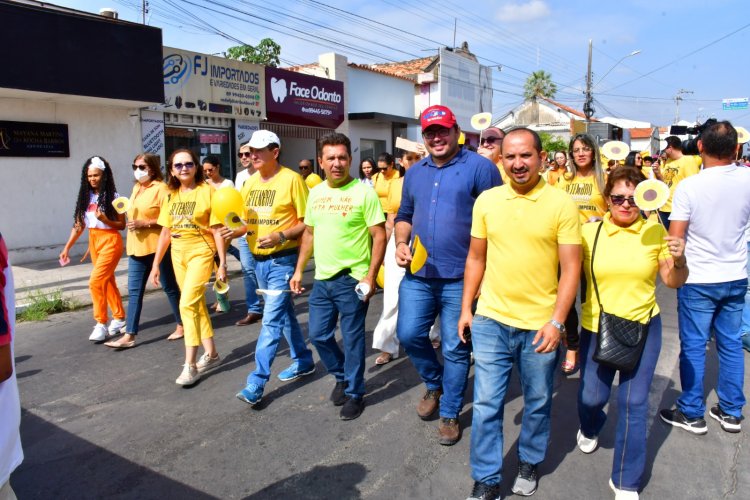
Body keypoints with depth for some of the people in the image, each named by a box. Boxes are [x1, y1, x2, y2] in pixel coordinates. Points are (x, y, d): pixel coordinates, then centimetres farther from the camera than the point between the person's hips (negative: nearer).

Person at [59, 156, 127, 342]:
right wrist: (67, 247, 6)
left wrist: (105, 220, -25)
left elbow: (122, 225, -6)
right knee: (107, 282, 12)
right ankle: (120, 318, 24)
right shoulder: (86, 196, 6)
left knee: (96, 281, -13)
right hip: (94, 241, 6)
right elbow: (79, 224, 9)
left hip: (110, 241, -6)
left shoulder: (112, 196, -9)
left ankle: (101, 323, -2)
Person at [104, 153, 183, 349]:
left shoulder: (161, 188, -10)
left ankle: (181, 325, 21)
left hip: (158, 246, -7)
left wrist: (145, 224, -22)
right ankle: (129, 335, 9)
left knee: (169, 287, 5)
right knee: (134, 291, 5)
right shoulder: (136, 188, 15)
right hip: (137, 247, 8)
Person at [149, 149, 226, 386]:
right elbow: (165, 233, 13)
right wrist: (156, 263, 12)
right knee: (197, 304, 13)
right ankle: (211, 353, 27)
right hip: (178, 255, 6)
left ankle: (190, 365, -8)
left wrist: (222, 263, -10)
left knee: (188, 304, -15)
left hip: (201, 253, -6)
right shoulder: (170, 196, 8)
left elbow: (217, 231, -9)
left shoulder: (207, 191, -8)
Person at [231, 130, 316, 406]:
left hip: (282, 259, -7)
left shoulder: (291, 179, -11)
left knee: (272, 319, -7)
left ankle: (256, 382, -2)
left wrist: (281, 236, -25)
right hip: (258, 259, 7)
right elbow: (246, 220, 13)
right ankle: (303, 361, 34)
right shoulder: (250, 182, 8)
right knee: (285, 313, 18)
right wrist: (236, 230, -9)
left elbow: (307, 221, -12)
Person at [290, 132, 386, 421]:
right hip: (322, 279, 6)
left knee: (352, 339, 6)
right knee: (318, 335, 14)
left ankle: (355, 393, 25)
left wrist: (370, 276, -18)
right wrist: (299, 271, 13)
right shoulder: (315, 193, 8)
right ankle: (342, 376, 38)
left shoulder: (363, 192, -11)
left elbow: (379, 236, -11)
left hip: (352, 280, -6)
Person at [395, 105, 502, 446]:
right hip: (418, 275, 5)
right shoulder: (415, 172, 12)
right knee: (408, 335, 6)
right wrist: (401, 243, 1)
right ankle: (434, 384, 36)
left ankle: (450, 414, 27)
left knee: (455, 349, 7)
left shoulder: (480, 168, -6)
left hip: (460, 278, -4)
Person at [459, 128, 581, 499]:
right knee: (486, 404, 7)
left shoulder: (561, 204, -7)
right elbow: (475, 259, 7)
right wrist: (466, 309, 6)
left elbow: (570, 267, -7)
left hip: (540, 325, -1)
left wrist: (556, 322, -14)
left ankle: (529, 463, 41)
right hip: (491, 320, 2)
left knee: (537, 403, 16)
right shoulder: (486, 200, 1)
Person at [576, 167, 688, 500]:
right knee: (591, 396, 10)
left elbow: (673, 282, 1)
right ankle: (589, 430, 48)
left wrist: (679, 260, -18)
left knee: (634, 403, 3)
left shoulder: (655, 232, -5)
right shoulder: (589, 232, -7)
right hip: (596, 328, 1)